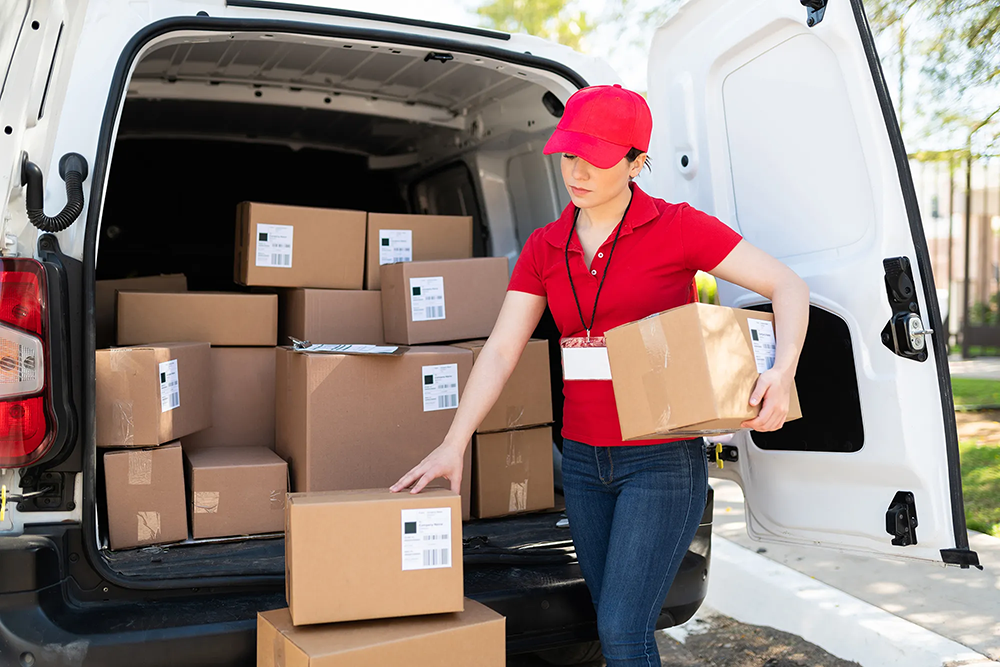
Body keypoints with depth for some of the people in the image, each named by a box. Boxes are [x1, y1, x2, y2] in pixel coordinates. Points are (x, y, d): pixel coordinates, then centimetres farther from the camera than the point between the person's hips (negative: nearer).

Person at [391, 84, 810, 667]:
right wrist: (454, 444, -8)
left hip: (663, 459, -5)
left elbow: (789, 287, -7)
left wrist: (783, 369, -24)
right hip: (583, 460, 5)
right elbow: (500, 352, 1)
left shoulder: (676, 228, -8)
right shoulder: (545, 248, 6)